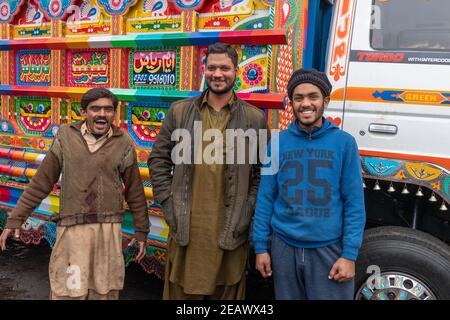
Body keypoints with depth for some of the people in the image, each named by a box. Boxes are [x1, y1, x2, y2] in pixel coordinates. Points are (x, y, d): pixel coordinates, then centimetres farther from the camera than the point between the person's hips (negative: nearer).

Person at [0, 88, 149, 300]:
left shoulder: (123, 144, 1)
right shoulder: (66, 137, 2)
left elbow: (135, 192, 8)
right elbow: (41, 182, 6)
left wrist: (142, 231, 10)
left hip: (108, 229, 0)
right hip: (71, 228, 0)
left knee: (104, 292, 8)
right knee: (68, 292, 1)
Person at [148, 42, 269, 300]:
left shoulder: (255, 118, 2)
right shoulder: (180, 111, 4)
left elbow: (263, 171, 5)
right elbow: (159, 160, 8)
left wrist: (247, 211, -3)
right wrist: (168, 203, 0)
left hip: (230, 230, 0)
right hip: (185, 226, 1)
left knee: (225, 292, 13)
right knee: (182, 290, 12)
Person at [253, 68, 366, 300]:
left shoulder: (344, 142, -4)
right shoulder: (277, 142, 1)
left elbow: (354, 203, -4)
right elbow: (265, 199, 4)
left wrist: (349, 254, -8)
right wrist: (261, 246, 2)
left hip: (329, 249, -2)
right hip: (284, 248, 2)